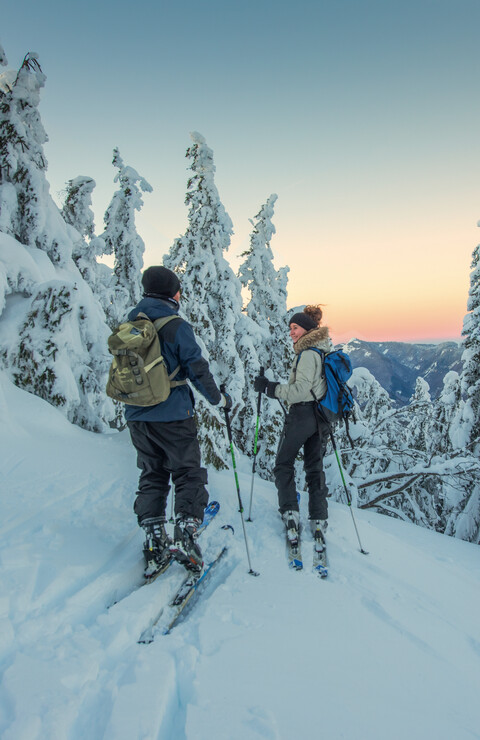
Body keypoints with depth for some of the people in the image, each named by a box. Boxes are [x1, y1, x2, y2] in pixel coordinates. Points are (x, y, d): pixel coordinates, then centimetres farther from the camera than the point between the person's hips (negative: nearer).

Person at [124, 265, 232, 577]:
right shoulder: (176, 326, -12)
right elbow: (197, 369, -11)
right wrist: (220, 398, 3)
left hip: (137, 416, 6)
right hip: (173, 415, -6)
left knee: (152, 476, 15)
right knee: (188, 474, 8)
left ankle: (154, 543, 16)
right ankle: (185, 535, 0)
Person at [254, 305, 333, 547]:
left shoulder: (307, 354, -16)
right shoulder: (326, 352, 13)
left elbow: (301, 390, -22)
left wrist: (271, 388, -18)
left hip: (302, 414, -9)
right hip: (321, 416, 9)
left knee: (283, 464, 6)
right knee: (315, 467, 13)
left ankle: (290, 513, 0)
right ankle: (319, 520, 13)